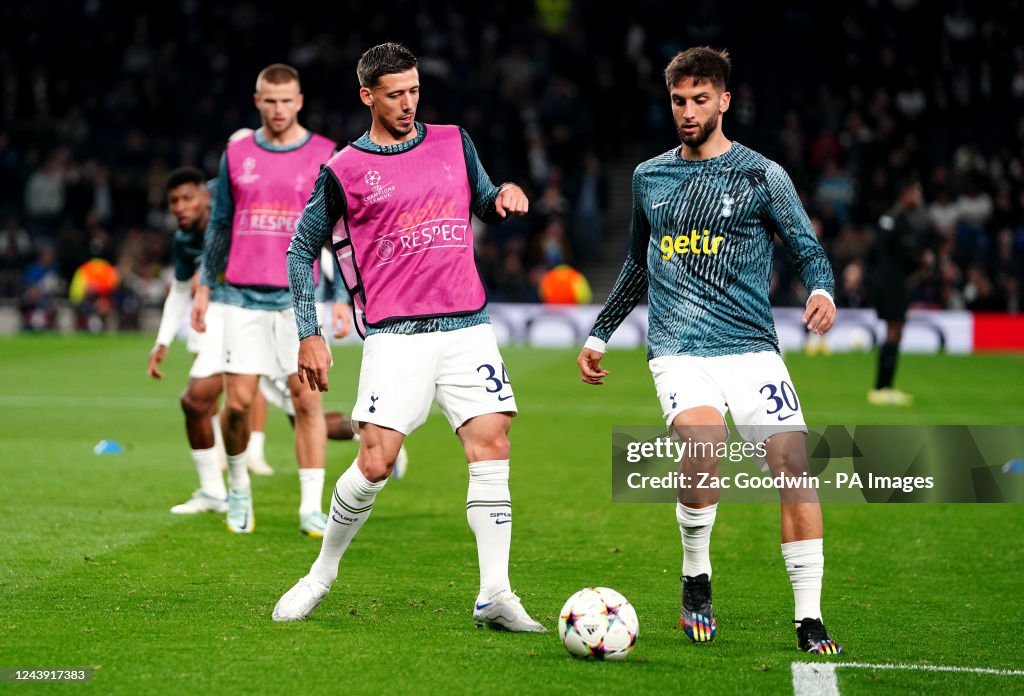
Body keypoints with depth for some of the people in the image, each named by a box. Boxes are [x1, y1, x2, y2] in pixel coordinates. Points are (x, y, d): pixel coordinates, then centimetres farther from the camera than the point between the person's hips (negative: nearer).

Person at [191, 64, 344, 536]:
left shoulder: (326, 156, 2)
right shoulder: (236, 155, 9)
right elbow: (219, 226, 15)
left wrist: (344, 297, -3)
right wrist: (204, 288, 12)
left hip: (300, 298, -2)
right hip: (243, 297, 2)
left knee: (307, 400, -5)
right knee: (237, 402, -1)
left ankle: (311, 507, -2)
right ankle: (238, 486, 23)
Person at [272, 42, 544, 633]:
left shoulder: (454, 143, 12)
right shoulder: (344, 171, 2)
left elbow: (484, 204, 27)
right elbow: (302, 249, 9)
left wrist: (504, 197, 2)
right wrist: (309, 335, 3)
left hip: (468, 326, 3)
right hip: (395, 335, -3)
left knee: (492, 445, -9)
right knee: (376, 463, -10)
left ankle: (495, 595, -7)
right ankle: (322, 575, 12)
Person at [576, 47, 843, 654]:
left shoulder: (761, 175, 4)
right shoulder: (649, 177, 15)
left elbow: (810, 250, 1)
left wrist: (822, 290, -21)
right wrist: (598, 334, 28)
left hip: (752, 347, 0)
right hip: (679, 349, 1)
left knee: (794, 465, -14)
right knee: (703, 443, -28)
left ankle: (809, 620, -5)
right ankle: (696, 579, -4)